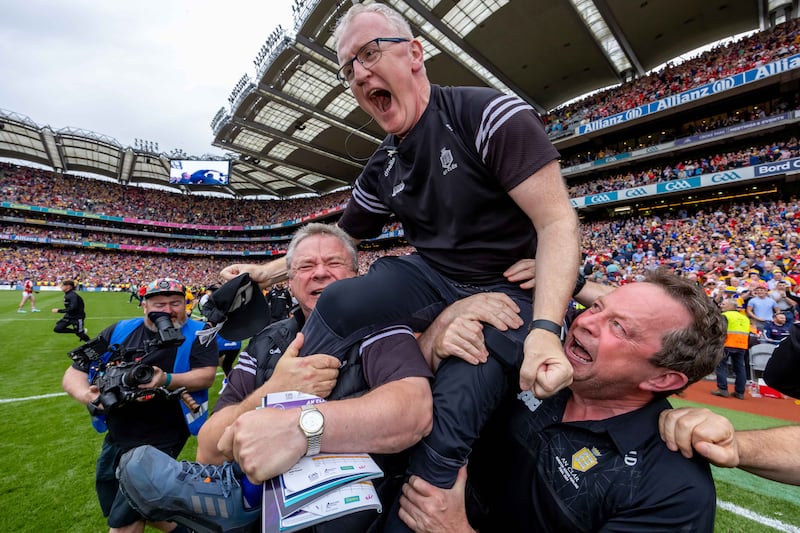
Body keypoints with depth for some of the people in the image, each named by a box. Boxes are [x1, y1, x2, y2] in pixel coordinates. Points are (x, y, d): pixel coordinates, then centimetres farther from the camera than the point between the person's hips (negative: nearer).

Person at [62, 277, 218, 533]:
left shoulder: (197, 334, -13)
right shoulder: (119, 332, -2)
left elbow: (206, 376, -21)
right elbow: (73, 374, -1)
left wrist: (167, 380, -36)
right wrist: (87, 395, -22)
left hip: (160, 440, -6)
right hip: (116, 438, 6)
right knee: (114, 509, 24)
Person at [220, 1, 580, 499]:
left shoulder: (486, 112, -11)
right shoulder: (382, 169, 6)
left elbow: (557, 222, -17)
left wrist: (545, 329, -29)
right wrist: (268, 271, 15)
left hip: (511, 290, -3)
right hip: (432, 278, 4)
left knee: (450, 415, -23)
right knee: (338, 302, -20)